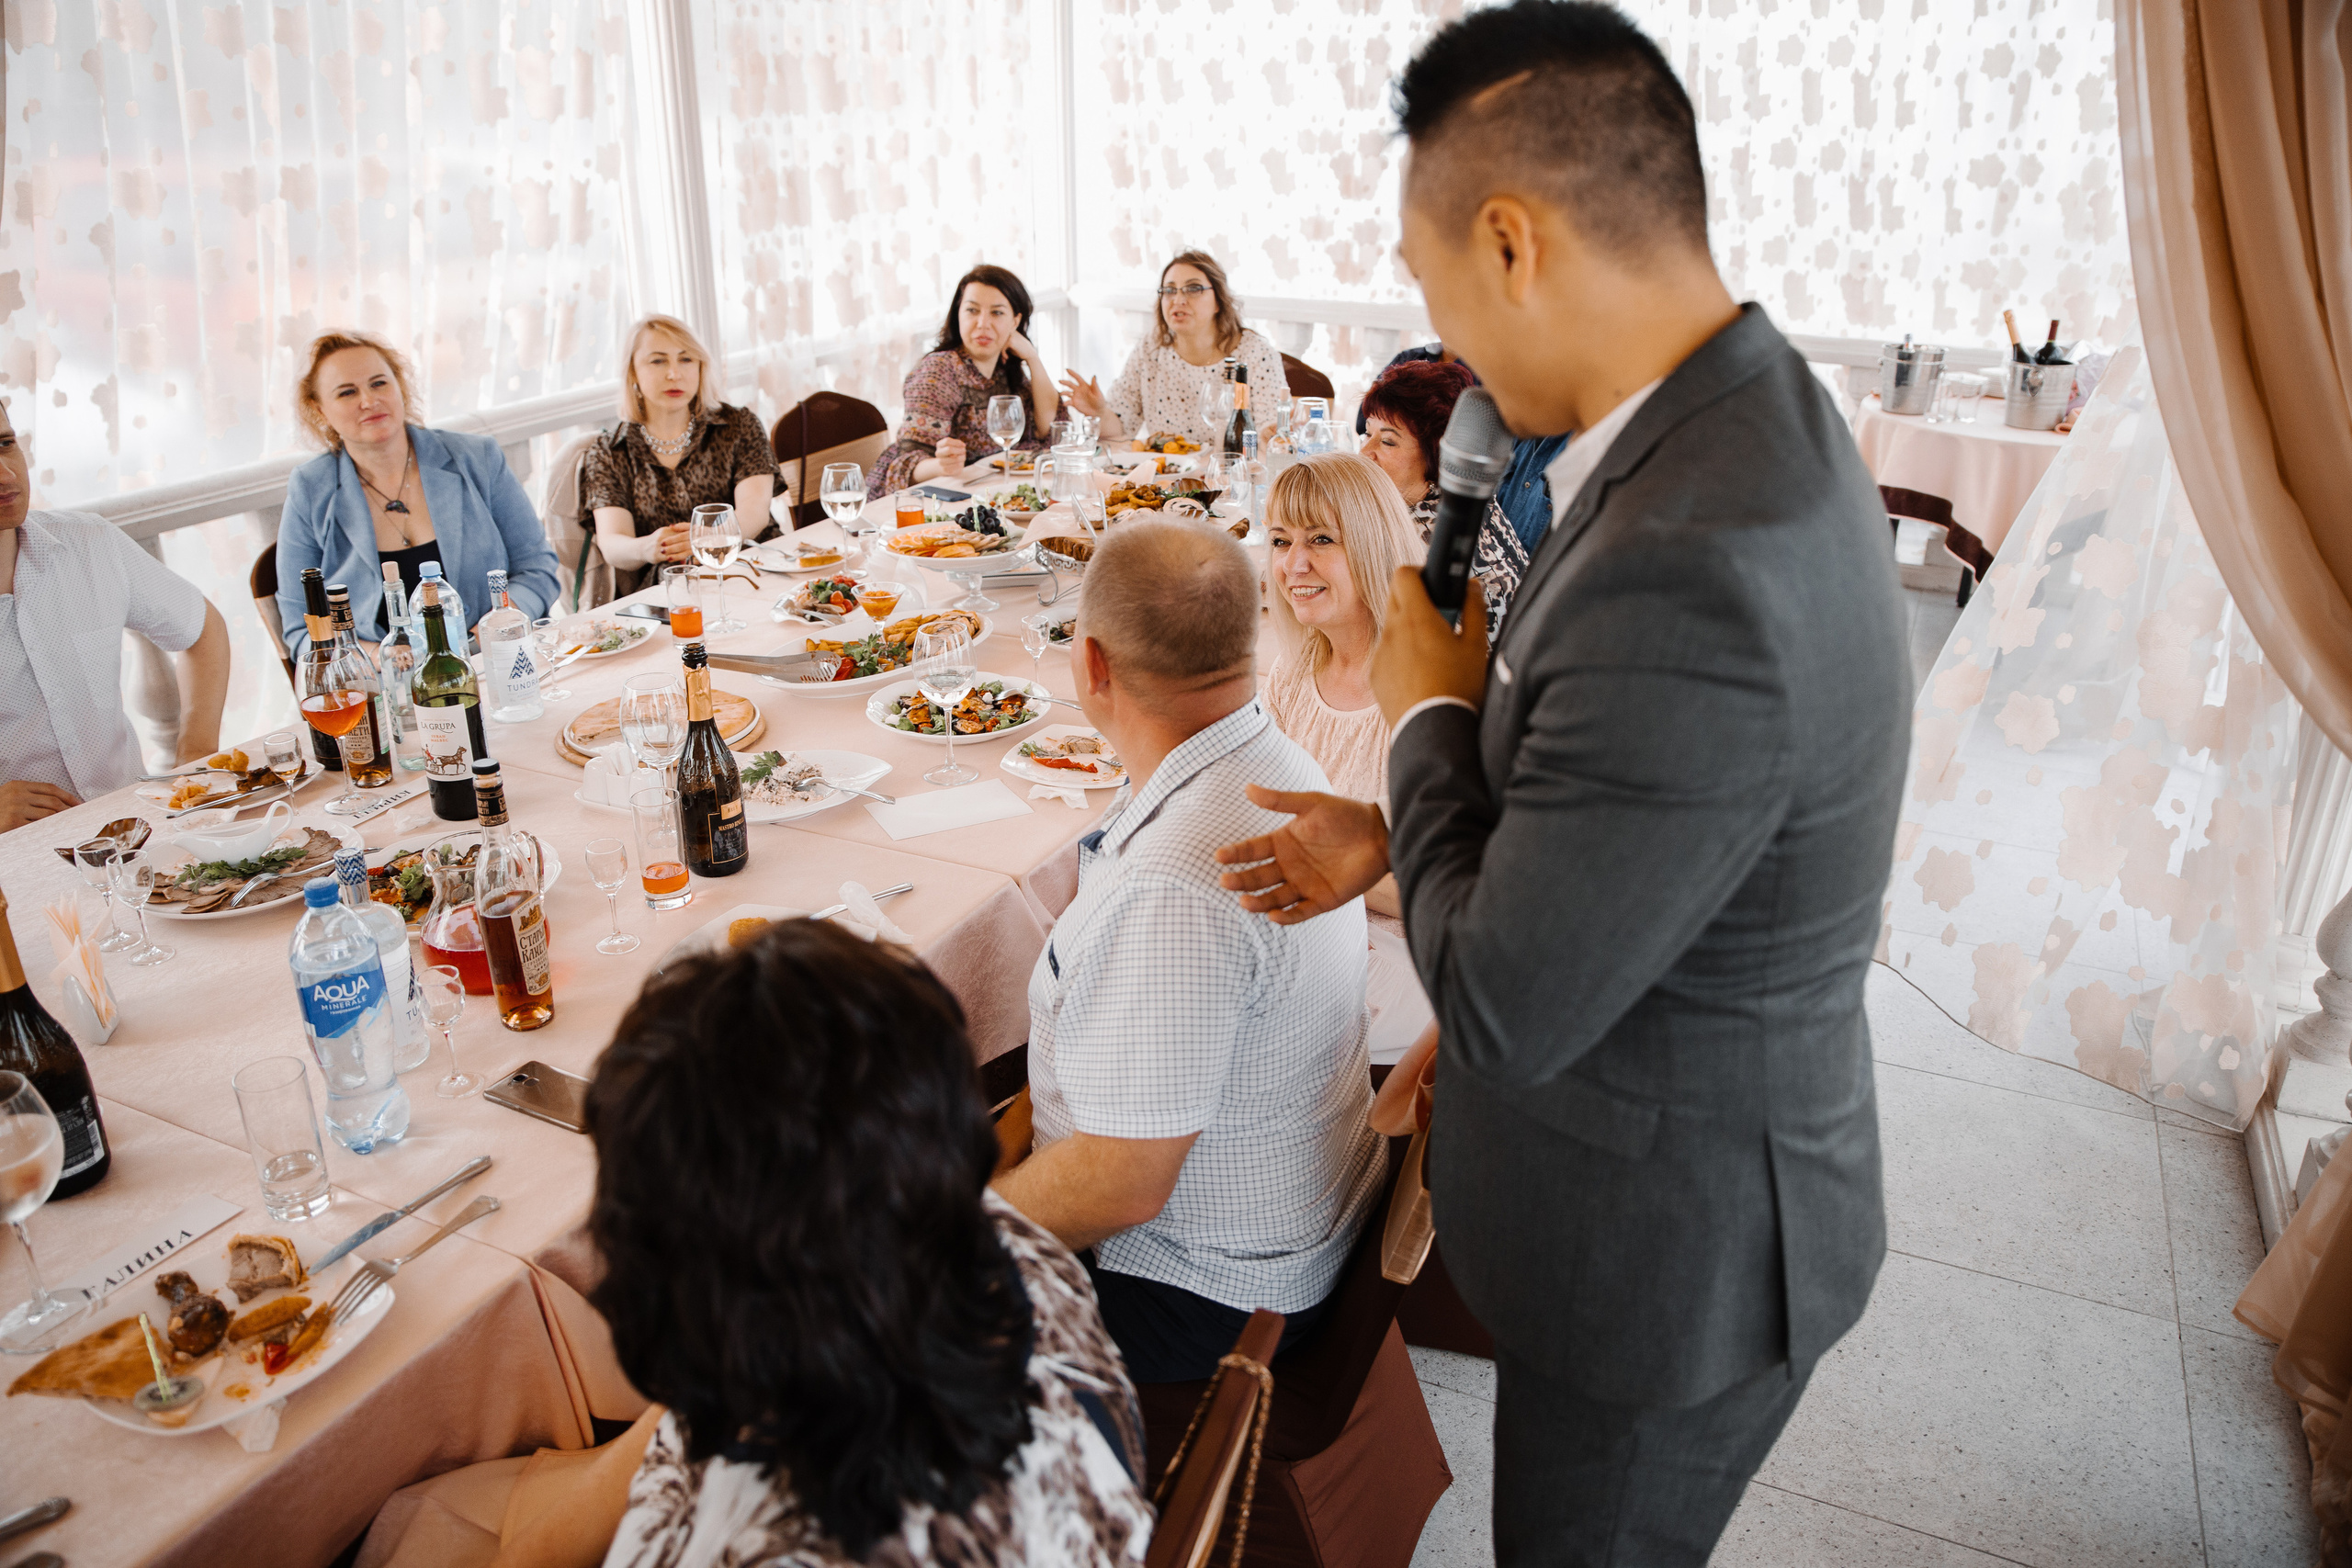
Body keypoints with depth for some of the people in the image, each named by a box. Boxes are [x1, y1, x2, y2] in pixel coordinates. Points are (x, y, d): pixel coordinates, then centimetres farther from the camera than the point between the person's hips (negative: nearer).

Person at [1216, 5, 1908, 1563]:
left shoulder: (1690, 573, -38)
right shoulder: (1747, 424, -4)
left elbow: (1506, 1009, -28)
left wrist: (1431, 715, -15)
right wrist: (1404, 836, 7)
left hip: (1669, 1254, -8)